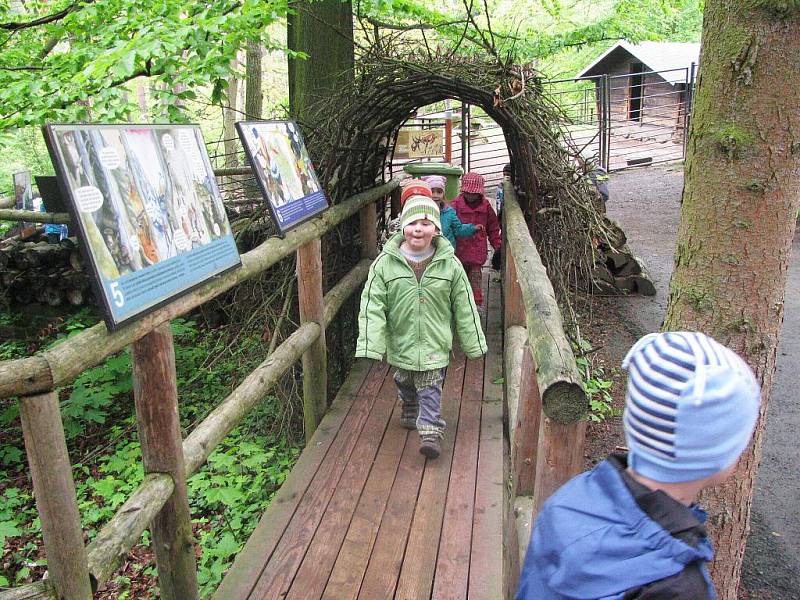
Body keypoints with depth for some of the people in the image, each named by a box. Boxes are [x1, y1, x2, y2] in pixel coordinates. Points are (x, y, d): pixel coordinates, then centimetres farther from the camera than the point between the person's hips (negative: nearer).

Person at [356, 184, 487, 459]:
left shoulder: (449, 264, -10)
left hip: (434, 343, -2)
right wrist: (370, 344, -17)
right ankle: (409, 411, 49)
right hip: (400, 342, 2)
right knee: (405, 384, 23)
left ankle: (431, 431, 10)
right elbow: (372, 305, -11)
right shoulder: (385, 263, -12)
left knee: (430, 390, -1)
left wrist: (473, 343, 3)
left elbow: (464, 306, -1)